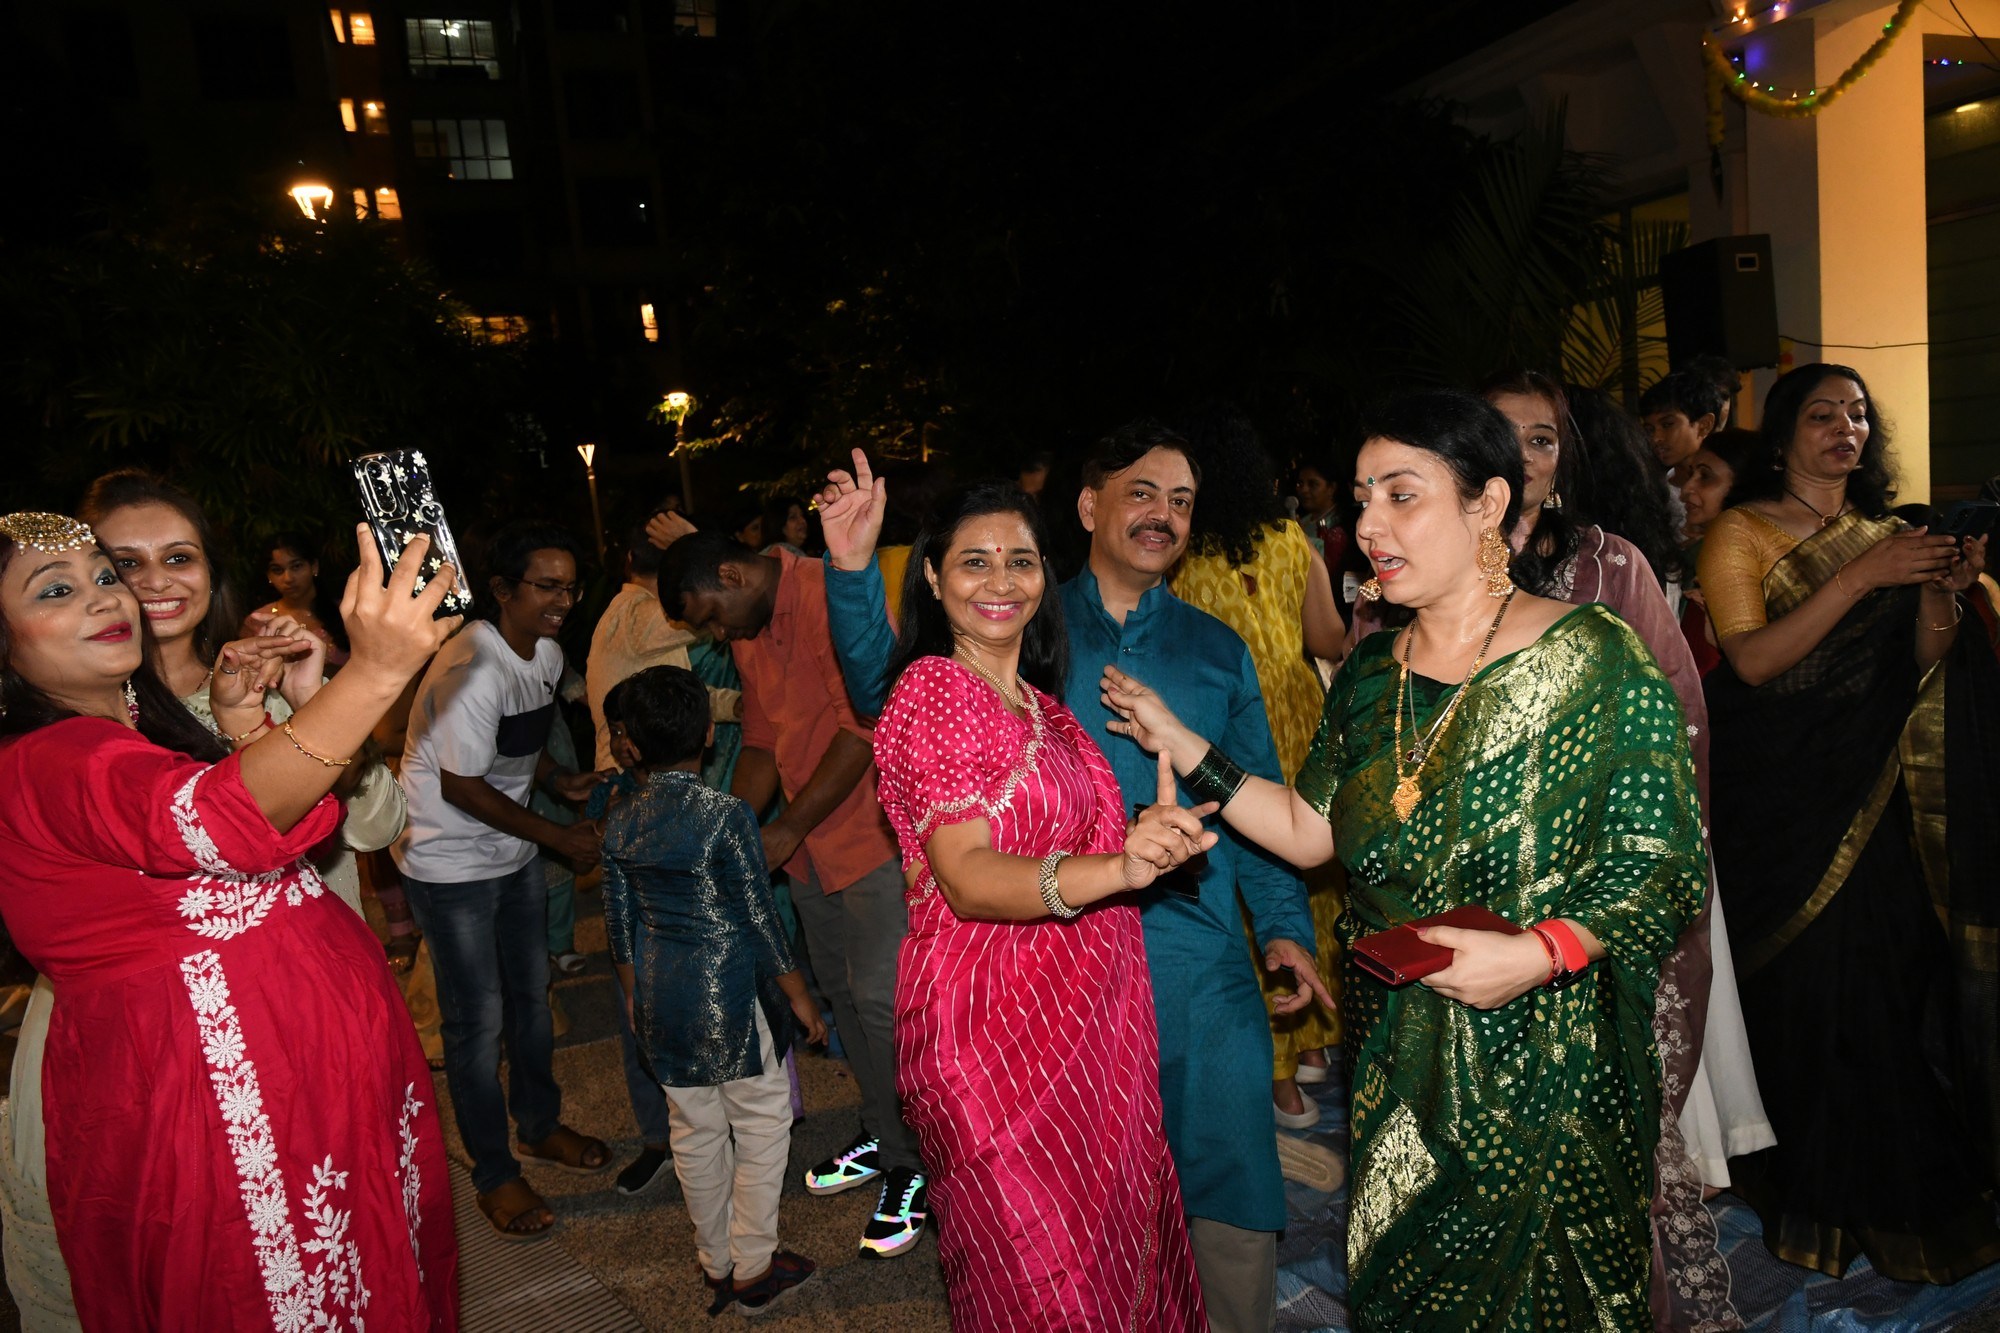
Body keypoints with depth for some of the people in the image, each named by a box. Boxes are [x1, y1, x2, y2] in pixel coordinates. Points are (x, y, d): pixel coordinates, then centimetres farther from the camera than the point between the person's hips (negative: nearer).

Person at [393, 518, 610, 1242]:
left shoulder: (547, 654, 0)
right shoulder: (472, 669, -28)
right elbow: (463, 787, -23)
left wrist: (561, 780, -3)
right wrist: (559, 837, -17)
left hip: (511, 852, 8)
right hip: (449, 862, -8)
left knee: (532, 992, 18)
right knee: (478, 1020, 1)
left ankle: (540, 1125, 38)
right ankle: (494, 1174, 18)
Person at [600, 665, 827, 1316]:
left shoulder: (620, 822, -2)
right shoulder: (725, 814, -17)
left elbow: (619, 921, 8)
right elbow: (760, 916, -13)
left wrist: (633, 992, 23)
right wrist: (797, 994, -1)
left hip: (661, 999, 6)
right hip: (730, 995, -5)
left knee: (695, 1129, 18)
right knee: (762, 1122, 11)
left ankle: (715, 1263, 33)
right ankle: (753, 1268, 20)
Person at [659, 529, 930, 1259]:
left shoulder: (831, 596, -18)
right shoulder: (749, 636, 12)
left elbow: (864, 728, -22)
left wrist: (787, 830, -16)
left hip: (873, 832, -9)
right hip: (811, 844, 9)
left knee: (880, 1000, -6)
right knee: (839, 988, 15)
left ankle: (914, 1168, 10)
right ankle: (880, 1135, 32)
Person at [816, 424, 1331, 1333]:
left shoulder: (1215, 649, 10)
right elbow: (890, 690, -1)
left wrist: (1285, 924, 1)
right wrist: (854, 572, -15)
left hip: (1197, 959, 1)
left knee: (1229, 1179, 3)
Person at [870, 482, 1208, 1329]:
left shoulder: (1038, 700, 12)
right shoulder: (934, 687, -14)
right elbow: (966, 876, -26)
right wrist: (1118, 869, -40)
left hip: (1085, 1022, 8)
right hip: (996, 1028, -8)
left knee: (1112, 1242, 20)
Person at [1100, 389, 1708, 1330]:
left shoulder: (1594, 660, -13)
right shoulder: (1369, 674, 5)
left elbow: (1664, 869, -13)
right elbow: (1312, 830, 5)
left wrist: (1539, 951, -27)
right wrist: (1183, 748, 1)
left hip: (1546, 1067, -5)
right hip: (1397, 1066, 5)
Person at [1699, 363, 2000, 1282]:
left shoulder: (1888, 535, 13)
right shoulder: (1742, 534, -2)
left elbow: (1922, 671, 8)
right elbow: (1753, 660, -15)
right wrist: (1859, 578, -18)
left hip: (1871, 794, 4)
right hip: (1778, 799, -4)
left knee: (1892, 974, 2)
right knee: (1804, 979, -2)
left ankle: (1898, 1187, 20)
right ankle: (1813, 1194, 15)